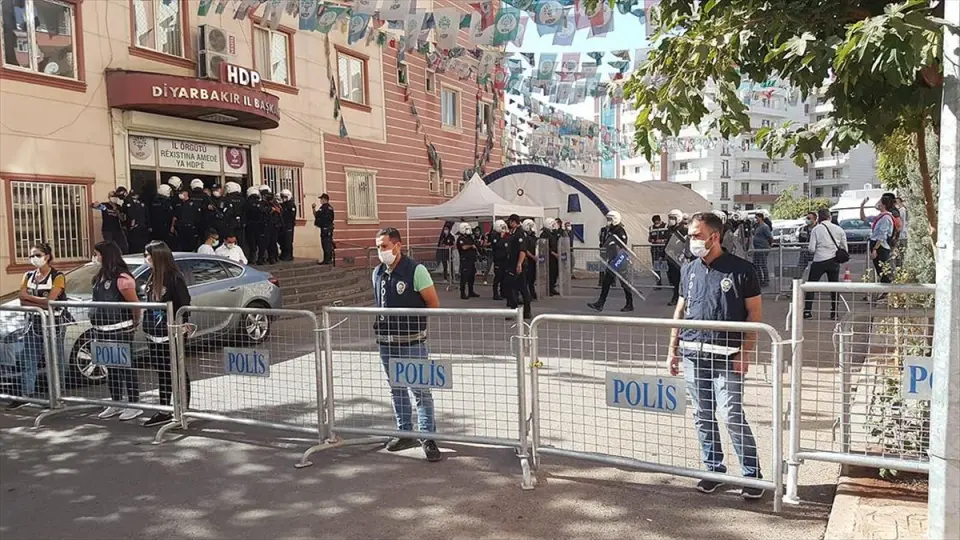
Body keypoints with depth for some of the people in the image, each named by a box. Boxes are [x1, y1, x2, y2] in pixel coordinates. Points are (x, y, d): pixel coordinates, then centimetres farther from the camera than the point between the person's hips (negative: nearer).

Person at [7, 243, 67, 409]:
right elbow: (22, 301, -1)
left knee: (54, 361, 0)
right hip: (33, 323, 6)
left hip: (53, 323, -5)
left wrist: (29, 297, -6)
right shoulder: (28, 276, 10)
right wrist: (41, 303, -14)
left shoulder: (57, 276, -6)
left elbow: (49, 301, -16)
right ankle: (25, 394, 13)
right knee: (27, 360, 5)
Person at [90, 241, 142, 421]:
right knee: (112, 367, 16)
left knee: (126, 367, -1)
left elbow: (135, 303, -17)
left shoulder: (122, 278, -17)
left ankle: (134, 405, 8)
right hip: (103, 330, 9)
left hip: (120, 330, -9)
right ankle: (116, 404, 27)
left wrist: (135, 323, -5)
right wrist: (97, 326, 15)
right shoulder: (101, 276, 10)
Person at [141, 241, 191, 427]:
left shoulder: (174, 278, -15)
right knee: (162, 373, 14)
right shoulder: (153, 278, 8)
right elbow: (149, 304, 16)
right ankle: (164, 411, 23)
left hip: (171, 335, -8)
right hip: (156, 335, 8)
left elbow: (184, 305, -16)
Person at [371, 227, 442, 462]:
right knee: (397, 390, 16)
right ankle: (405, 433, 29)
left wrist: (412, 321, -6)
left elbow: (433, 303, -9)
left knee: (420, 391, -2)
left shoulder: (416, 270, -11)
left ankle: (427, 437, 7)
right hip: (386, 341, 7)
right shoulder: (377, 272, 8)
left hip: (412, 342, -6)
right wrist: (380, 322, 7)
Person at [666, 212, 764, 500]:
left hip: (726, 356, -5)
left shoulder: (741, 269, -5)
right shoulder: (688, 270, 9)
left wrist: (745, 352, -11)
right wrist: (672, 349, 12)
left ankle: (752, 474, 10)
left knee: (733, 416, -7)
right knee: (702, 417, 10)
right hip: (692, 354, 5)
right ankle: (714, 470, 24)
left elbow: (755, 313, -3)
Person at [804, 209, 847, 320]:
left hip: (819, 260, -3)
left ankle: (807, 311, 3)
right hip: (834, 261, 3)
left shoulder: (815, 229, -4)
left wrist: (810, 252, 13)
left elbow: (811, 249, -9)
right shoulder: (839, 229, 4)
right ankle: (834, 313, 14)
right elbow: (845, 249, 7)